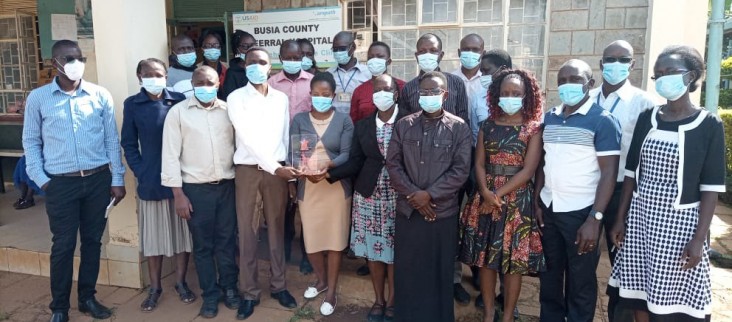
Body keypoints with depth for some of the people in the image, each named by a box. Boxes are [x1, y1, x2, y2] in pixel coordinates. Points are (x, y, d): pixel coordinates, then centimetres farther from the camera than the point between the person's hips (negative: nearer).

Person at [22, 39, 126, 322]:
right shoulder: (38, 98, 1)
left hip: (98, 179, 1)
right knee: (63, 245, 5)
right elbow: (31, 142, 6)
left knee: (92, 241, 11)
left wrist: (117, 179, 2)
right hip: (60, 183, -1)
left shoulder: (100, 95, 2)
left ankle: (87, 297, 28)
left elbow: (112, 139, 4)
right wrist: (41, 180, -3)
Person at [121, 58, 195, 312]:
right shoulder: (132, 104, 3)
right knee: (153, 235, 8)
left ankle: (181, 282, 24)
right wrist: (140, 172, -5)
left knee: (183, 232, 8)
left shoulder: (179, 100, 2)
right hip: (150, 181, 0)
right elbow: (128, 143, 5)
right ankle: (155, 288, 23)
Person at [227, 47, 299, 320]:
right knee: (247, 231, 4)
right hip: (248, 170, -2)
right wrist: (275, 167, -19)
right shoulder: (236, 98, -3)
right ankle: (250, 292, 15)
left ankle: (278, 285, 23)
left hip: (278, 169, 3)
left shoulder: (281, 98, 8)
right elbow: (248, 138, -13)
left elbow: (285, 136, 11)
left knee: (277, 228, 10)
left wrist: (287, 169, 7)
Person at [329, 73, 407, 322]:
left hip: (399, 194, -3)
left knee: (395, 248, 6)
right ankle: (378, 300, 27)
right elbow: (355, 162, 1)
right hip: (369, 194, 3)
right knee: (372, 247, 10)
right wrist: (329, 173, -13)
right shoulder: (362, 126, 5)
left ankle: (392, 301, 23)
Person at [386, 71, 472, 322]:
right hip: (408, 210, 2)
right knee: (407, 269, 10)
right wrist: (412, 194, -10)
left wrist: (429, 194, -14)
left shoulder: (459, 128, -2)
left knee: (439, 270, 9)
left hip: (443, 211, -2)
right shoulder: (404, 125, 5)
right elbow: (393, 164, 1)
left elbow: (461, 170, -8)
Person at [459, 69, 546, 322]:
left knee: (514, 259, 4)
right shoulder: (488, 126, 7)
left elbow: (528, 170, -10)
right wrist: (486, 192, -15)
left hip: (517, 200, -3)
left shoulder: (534, 128, -3)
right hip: (486, 199, 3)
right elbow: (479, 163, 2)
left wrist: (499, 194, -13)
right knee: (485, 256, 8)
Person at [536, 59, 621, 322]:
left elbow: (609, 172, -13)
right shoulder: (549, 117, 7)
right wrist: (536, 202, 5)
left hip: (581, 211, -5)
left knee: (580, 279, 9)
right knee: (549, 273, 16)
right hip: (548, 208, 5)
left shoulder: (602, 120, -10)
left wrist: (594, 218, -18)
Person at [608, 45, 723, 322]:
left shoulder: (709, 125, -6)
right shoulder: (646, 119, 5)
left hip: (680, 222, -4)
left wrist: (699, 238, -12)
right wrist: (620, 218, 5)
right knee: (640, 298, 10)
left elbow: (711, 188, -8)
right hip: (640, 218, 4)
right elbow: (631, 172, 8)